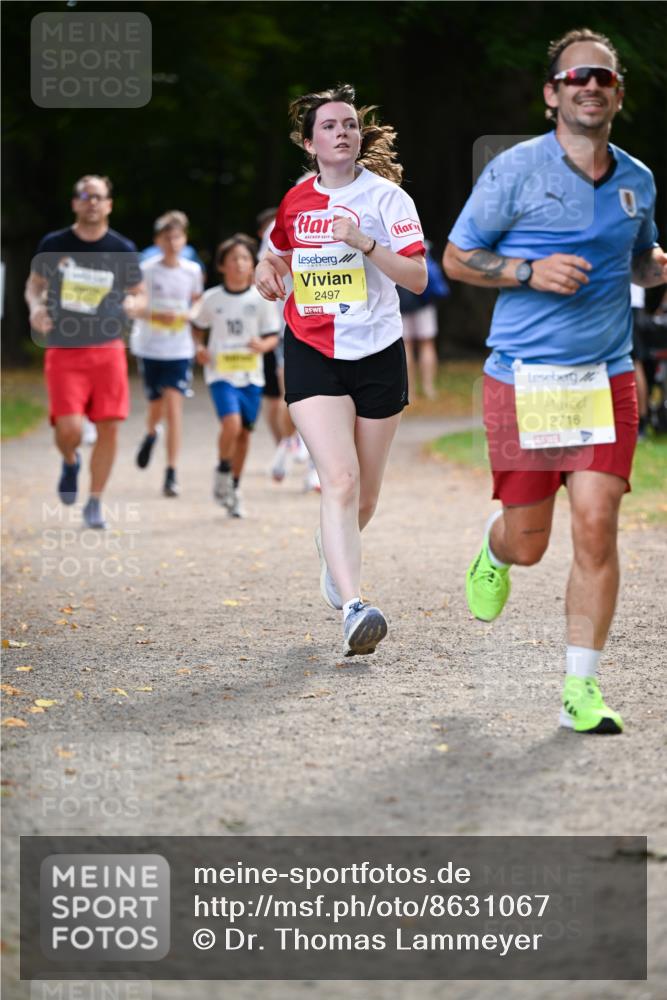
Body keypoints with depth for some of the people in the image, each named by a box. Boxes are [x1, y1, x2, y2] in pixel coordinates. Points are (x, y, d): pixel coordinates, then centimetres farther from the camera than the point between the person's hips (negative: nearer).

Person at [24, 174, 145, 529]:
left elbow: (140, 293, 13)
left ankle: (95, 502, 13)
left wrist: (133, 304, -11)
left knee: (109, 427, -3)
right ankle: (70, 462, 24)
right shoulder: (53, 245, 1)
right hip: (63, 350, -1)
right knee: (69, 428, -14)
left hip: (108, 349, 1)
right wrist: (35, 307, -8)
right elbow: (34, 284, 13)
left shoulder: (123, 250, 3)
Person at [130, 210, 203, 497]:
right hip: (149, 347, 0)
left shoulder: (192, 271, 0)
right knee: (157, 406, 11)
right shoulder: (147, 270, -6)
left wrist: (187, 316, -4)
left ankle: (171, 474, -8)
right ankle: (150, 435, 49)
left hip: (179, 349, 0)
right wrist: (156, 315, -21)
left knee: (173, 406, -11)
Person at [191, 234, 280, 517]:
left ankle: (234, 486, 26)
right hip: (221, 373, -2)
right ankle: (222, 470, 4)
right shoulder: (212, 298, 0)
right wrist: (199, 347, -2)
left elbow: (273, 336, 2)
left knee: (244, 432, 8)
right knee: (231, 423, -22)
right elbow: (197, 326, 16)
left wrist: (263, 345, -20)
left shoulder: (261, 298, -1)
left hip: (251, 374, 2)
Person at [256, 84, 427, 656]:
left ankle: (335, 546, 46)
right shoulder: (295, 201, 7)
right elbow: (282, 254, 28)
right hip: (311, 353, 0)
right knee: (339, 479, -18)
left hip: (377, 354, 0)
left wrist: (363, 243, -24)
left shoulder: (385, 195, -3)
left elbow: (418, 278, -11)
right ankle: (353, 608, -26)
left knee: (365, 494, 11)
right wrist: (269, 272, 5)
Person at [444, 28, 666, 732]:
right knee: (528, 543, 4)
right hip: (523, 378, -3)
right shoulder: (515, 170, -5)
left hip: (606, 377, 3)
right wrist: (531, 271, -14)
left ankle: (580, 690, -1)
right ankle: (493, 550, 43)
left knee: (596, 527, -10)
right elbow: (455, 258, 1)